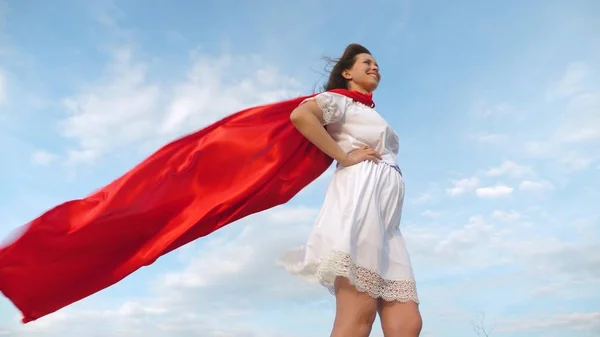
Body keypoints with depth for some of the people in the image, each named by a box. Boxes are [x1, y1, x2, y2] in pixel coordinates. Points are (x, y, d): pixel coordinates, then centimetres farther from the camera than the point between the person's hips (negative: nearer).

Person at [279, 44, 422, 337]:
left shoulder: (373, 116, 36)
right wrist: (345, 157, -9)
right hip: (359, 197, -8)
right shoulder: (340, 101, 11)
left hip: (386, 225, 8)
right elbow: (300, 115, -10)